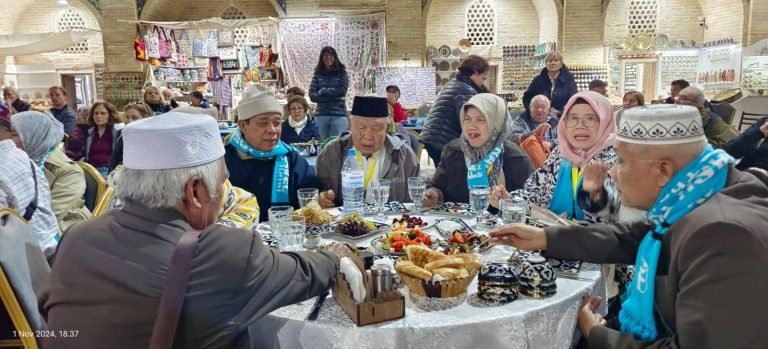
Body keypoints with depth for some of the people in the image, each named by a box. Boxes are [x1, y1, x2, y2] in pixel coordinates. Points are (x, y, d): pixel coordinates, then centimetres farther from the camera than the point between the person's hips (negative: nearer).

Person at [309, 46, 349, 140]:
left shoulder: (342, 72, 5)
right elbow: (312, 95, -3)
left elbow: (343, 90, -8)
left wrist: (323, 91, -4)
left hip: (339, 114, -2)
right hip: (321, 115, 2)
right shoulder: (318, 74, 7)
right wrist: (334, 97, -9)